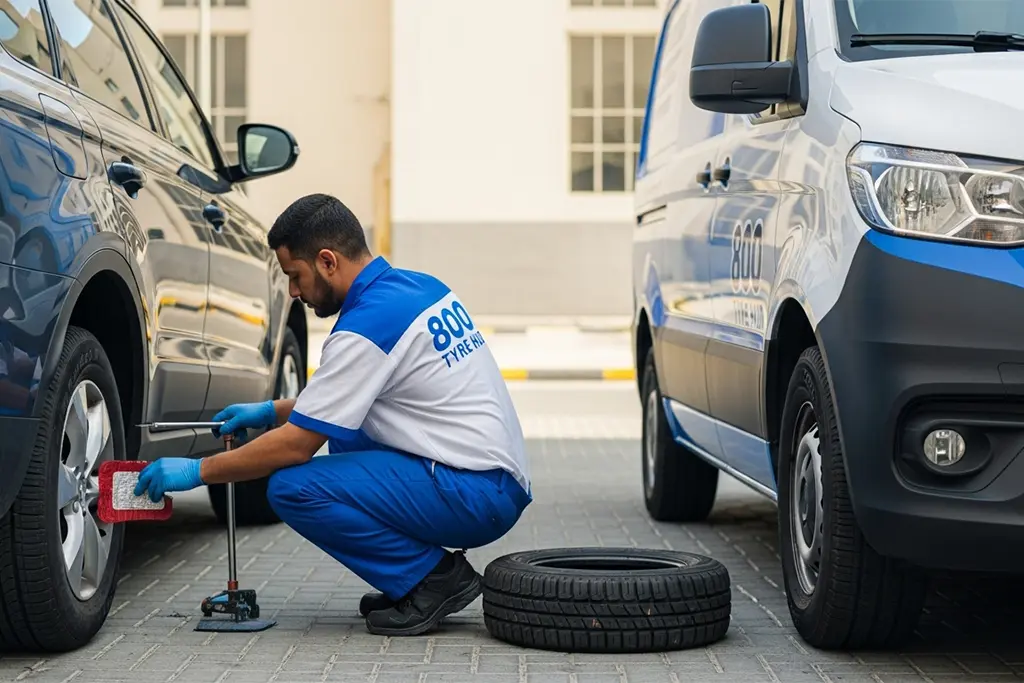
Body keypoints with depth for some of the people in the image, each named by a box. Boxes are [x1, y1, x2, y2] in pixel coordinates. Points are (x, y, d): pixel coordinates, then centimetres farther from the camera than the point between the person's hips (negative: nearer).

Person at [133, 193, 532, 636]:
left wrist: (198, 471, -3)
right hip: (500, 479, 10)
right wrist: (273, 411, 23)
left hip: (474, 496, -10)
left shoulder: (365, 327, -17)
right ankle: (426, 574, 15)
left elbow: (297, 445, -14)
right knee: (342, 437, 26)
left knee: (293, 488, -16)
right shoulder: (419, 286, 12)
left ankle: (433, 578, -6)